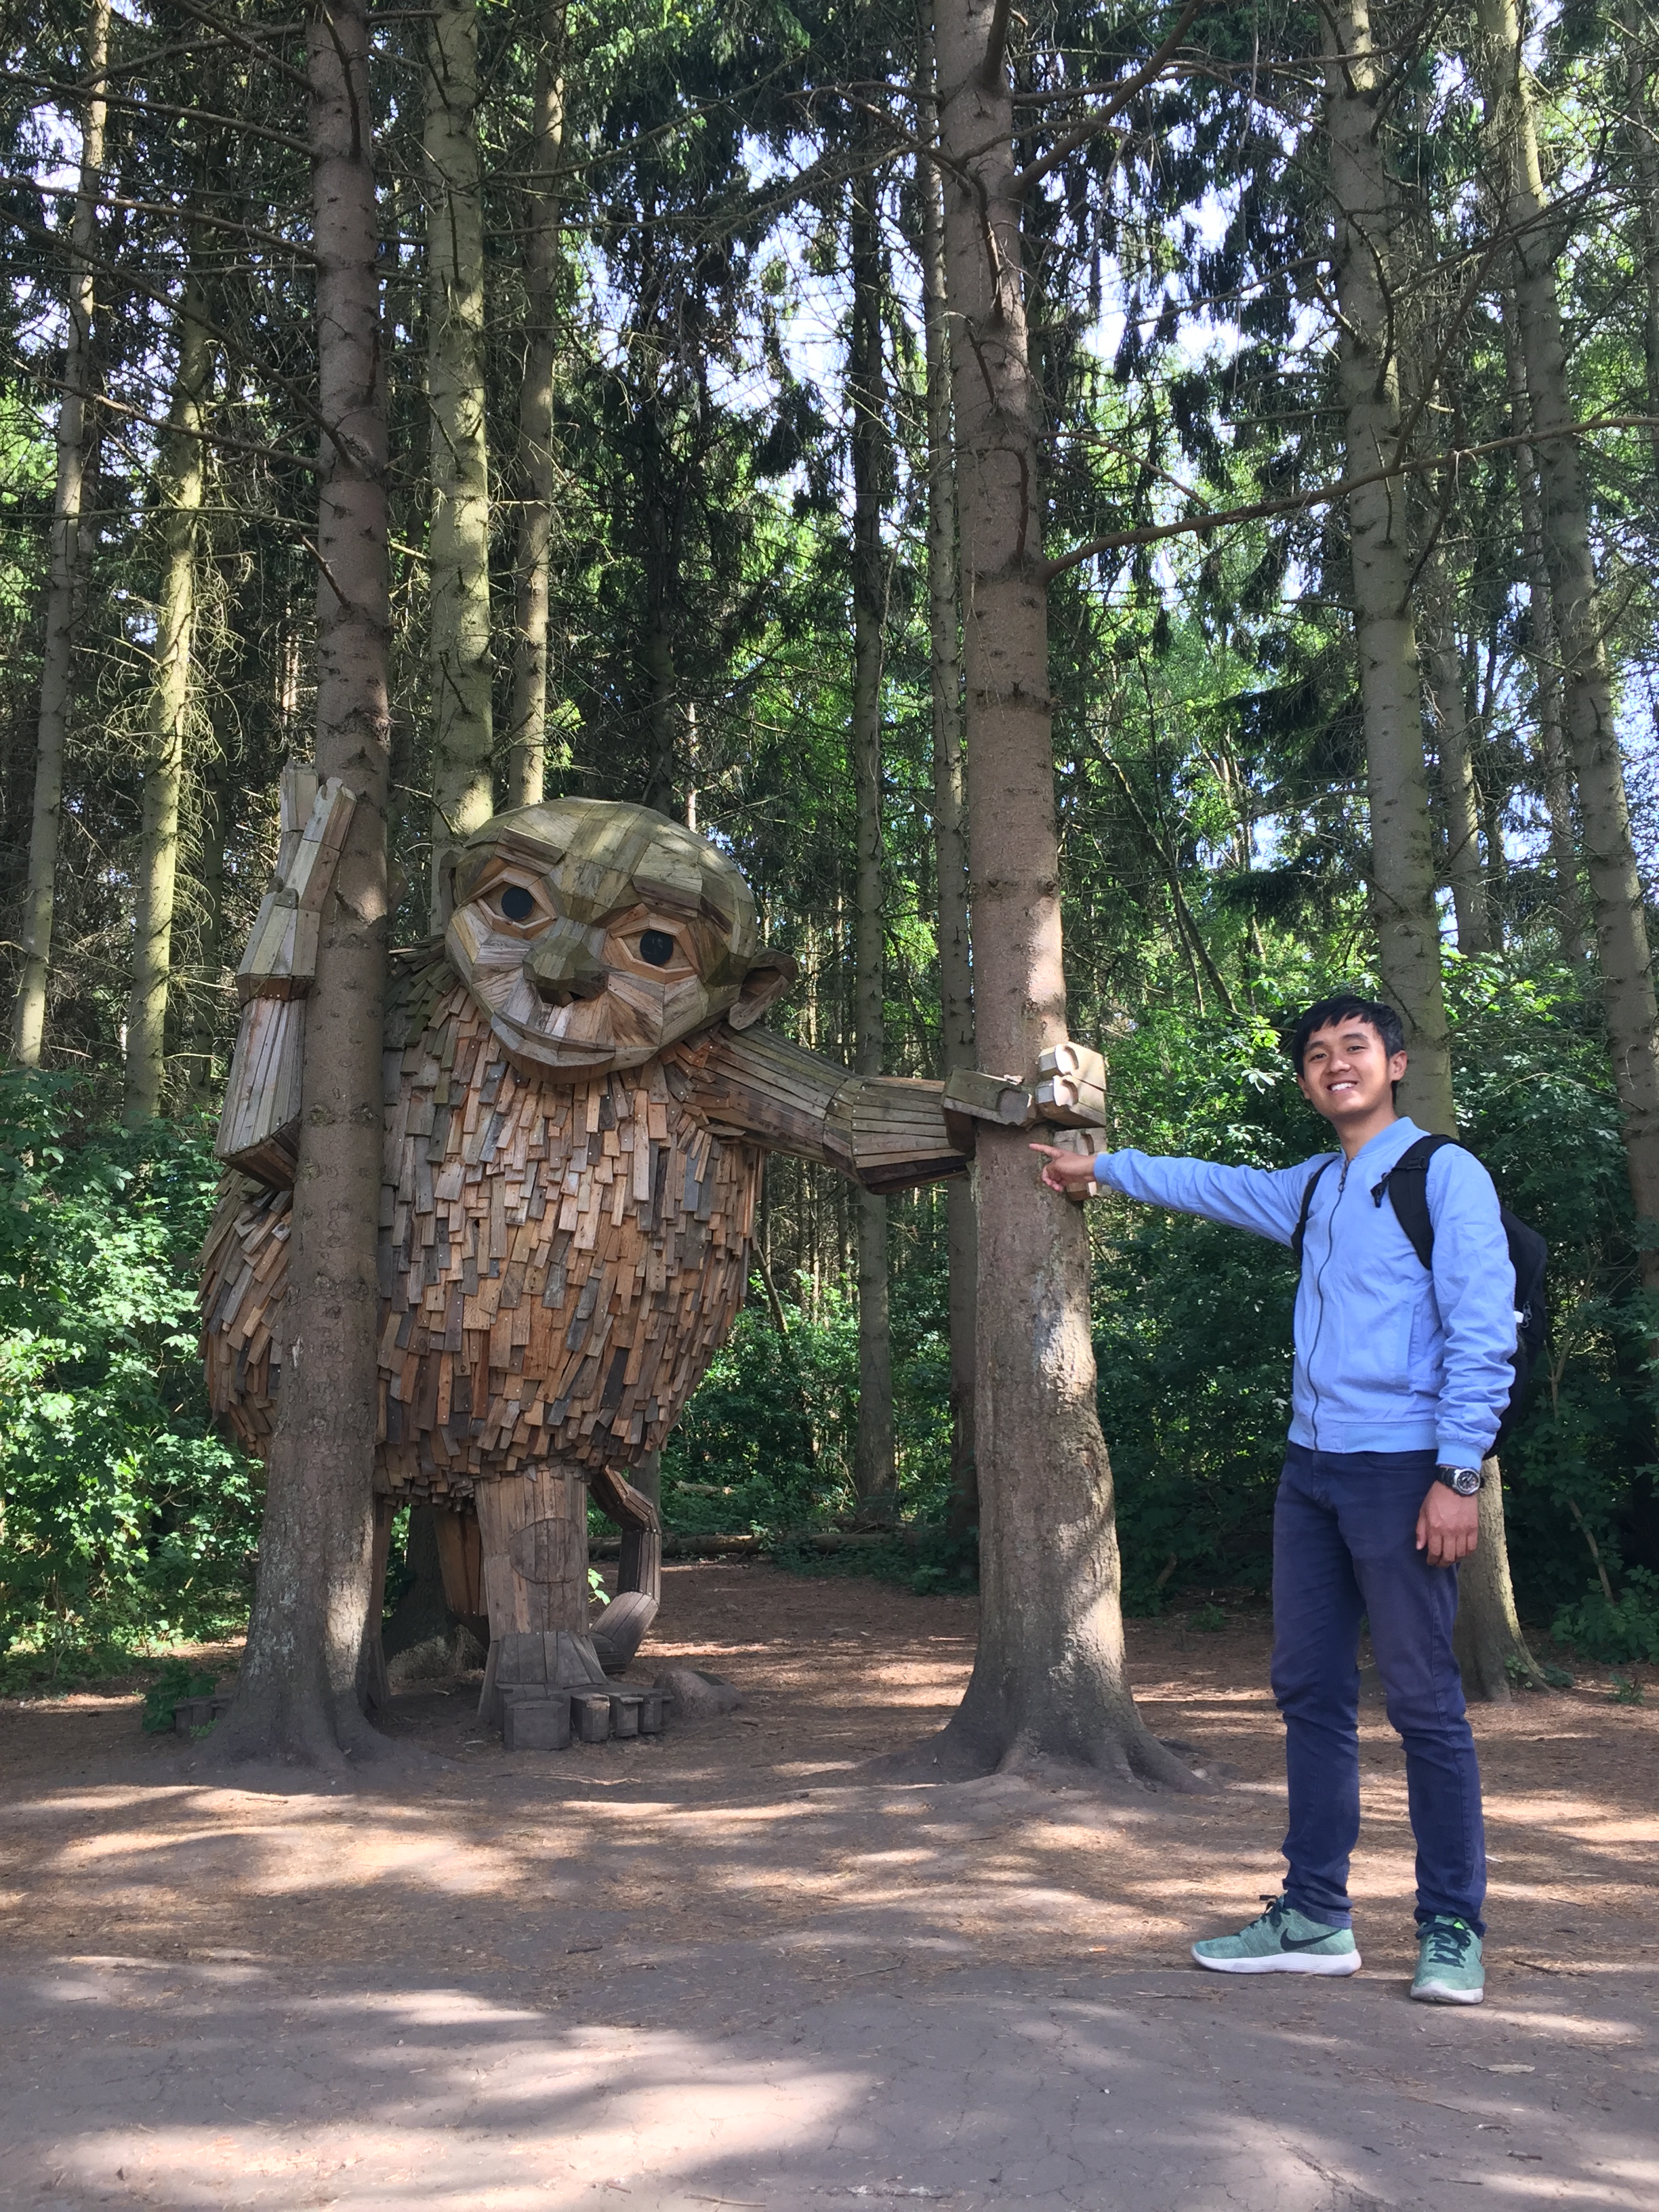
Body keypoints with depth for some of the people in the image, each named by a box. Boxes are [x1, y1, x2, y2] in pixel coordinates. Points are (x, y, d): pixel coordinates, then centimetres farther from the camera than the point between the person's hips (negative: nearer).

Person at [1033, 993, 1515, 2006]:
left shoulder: (1445, 1173, -4)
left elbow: (1483, 1334, -11)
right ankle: (1316, 1917, 19)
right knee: (1311, 1691, 9)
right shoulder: (1310, 1189, 16)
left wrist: (1459, 1474, -17)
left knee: (1425, 1704, -2)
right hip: (1312, 1467, 7)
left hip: (1403, 1469, -7)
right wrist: (1100, 1167, 44)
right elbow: (1209, 1183, 34)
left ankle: (1454, 1933, 10)